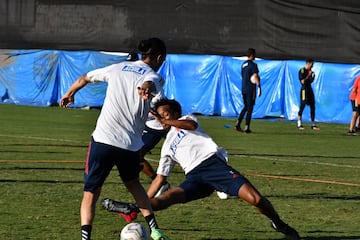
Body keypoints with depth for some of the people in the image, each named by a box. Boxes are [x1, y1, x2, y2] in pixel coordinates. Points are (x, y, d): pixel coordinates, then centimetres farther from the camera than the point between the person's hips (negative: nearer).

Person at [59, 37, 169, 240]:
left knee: (91, 193, 5)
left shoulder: (119, 68, 14)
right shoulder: (153, 77, 3)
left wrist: (70, 94, 42)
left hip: (102, 140, 1)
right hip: (130, 145, -1)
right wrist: (146, 90, -43)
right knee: (133, 184, 27)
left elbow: (85, 78, 27)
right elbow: (148, 84, -23)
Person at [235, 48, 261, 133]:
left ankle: (238, 124, 5)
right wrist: (259, 87, -22)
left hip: (243, 89, 7)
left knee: (246, 107, 17)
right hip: (251, 89, -7)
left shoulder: (243, 64, 14)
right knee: (250, 108, -1)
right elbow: (255, 76, -20)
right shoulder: (253, 64, -11)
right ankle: (246, 127, -2)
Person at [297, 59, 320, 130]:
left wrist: (312, 77, 4)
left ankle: (313, 124, 12)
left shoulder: (309, 71, 15)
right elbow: (303, 81, -19)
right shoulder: (302, 70, -11)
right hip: (304, 89, -9)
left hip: (309, 89, 9)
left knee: (312, 106, 7)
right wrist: (309, 75, -15)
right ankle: (299, 124, -3)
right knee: (302, 106, -7)